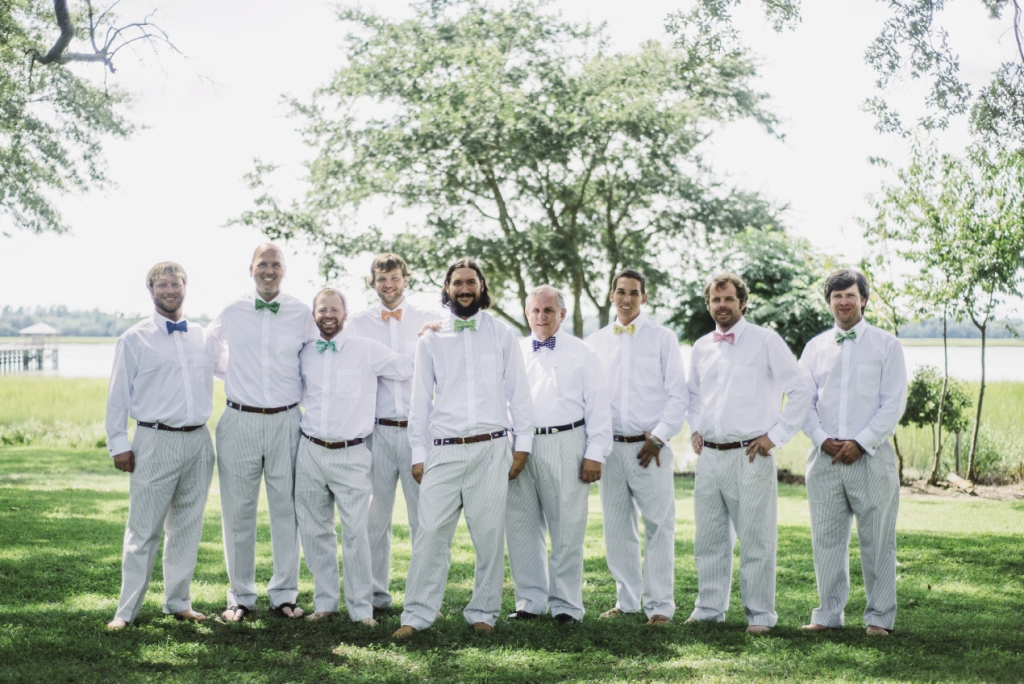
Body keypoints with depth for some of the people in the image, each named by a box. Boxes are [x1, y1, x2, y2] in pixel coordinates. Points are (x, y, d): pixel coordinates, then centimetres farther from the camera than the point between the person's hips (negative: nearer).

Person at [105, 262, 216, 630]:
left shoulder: (201, 337, 12)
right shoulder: (135, 339, 0)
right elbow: (118, 395, 0)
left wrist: (204, 427, 11)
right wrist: (119, 444, -4)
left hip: (199, 440, 4)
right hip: (156, 441, -4)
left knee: (187, 527, 10)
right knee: (144, 530, -3)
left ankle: (178, 602, 21)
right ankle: (127, 609, 6)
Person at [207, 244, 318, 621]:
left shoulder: (301, 314, 3)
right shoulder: (231, 313, 4)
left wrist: (302, 395, 6)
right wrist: (236, 374, 12)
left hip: (286, 421, 0)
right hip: (240, 421, 0)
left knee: (286, 508, 4)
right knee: (238, 511, 4)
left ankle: (284, 593, 16)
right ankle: (240, 596, 15)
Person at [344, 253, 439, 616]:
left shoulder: (429, 321, 8)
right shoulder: (357, 324, 9)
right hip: (376, 432, 1)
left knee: (424, 517, 0)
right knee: (375, 517, 5)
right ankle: (376, 594, 16)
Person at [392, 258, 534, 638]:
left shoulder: (502, 335, 9)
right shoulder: (431, 340, 10)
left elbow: (518, 392, 9)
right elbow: (421, 399, 11)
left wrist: (523, 444, 2)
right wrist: (418, 454, 7)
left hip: (492, 450, 0)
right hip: (444, 451, 0)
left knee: (489, 534, 1)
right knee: (431, 533, -4)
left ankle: (483, 613, 12)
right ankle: (418, 614, 2)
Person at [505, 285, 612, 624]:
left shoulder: (582, 354, 6)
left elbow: (598, 408, 3)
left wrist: (595, 455, -4)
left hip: (565, 445, -3)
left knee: (567, 530, 0)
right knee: (520, 526, 7)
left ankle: (566, 605, 10)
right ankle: (531, 600, 19)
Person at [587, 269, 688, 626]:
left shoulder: (662, 338, 4)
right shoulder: (596, 342, 12)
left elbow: (677, 395, 1)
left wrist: (658, 438, -7)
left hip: (650, 448, -3)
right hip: (611, 447, 3)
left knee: (658, 527, -3)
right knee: (617, 529, 7)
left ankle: (659, 605, 4)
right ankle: (627, 599, 18)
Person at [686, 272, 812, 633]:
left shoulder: (765, 341, -3)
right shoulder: (701, 348, 13)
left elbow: (801, 388, -4)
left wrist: (776, 435, -6)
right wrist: (695, 429, 13)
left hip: (750, 455, -5)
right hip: (708, 455, 5)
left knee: (756, 540, -2)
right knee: (709, 538, 11)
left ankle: (760, 614, 7)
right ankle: (709, 608, 21)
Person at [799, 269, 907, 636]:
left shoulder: (886, 345, 3)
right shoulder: (815, 347, 12)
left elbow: (894, 403, -3)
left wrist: (860, 443, -11)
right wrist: (823, 440, -6)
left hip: (871, 455, -3)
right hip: (824, 456, 3)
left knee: (877, 540, 1)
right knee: (826, 538, 7)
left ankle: (879, 617, 11)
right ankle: (829, 613, 17)